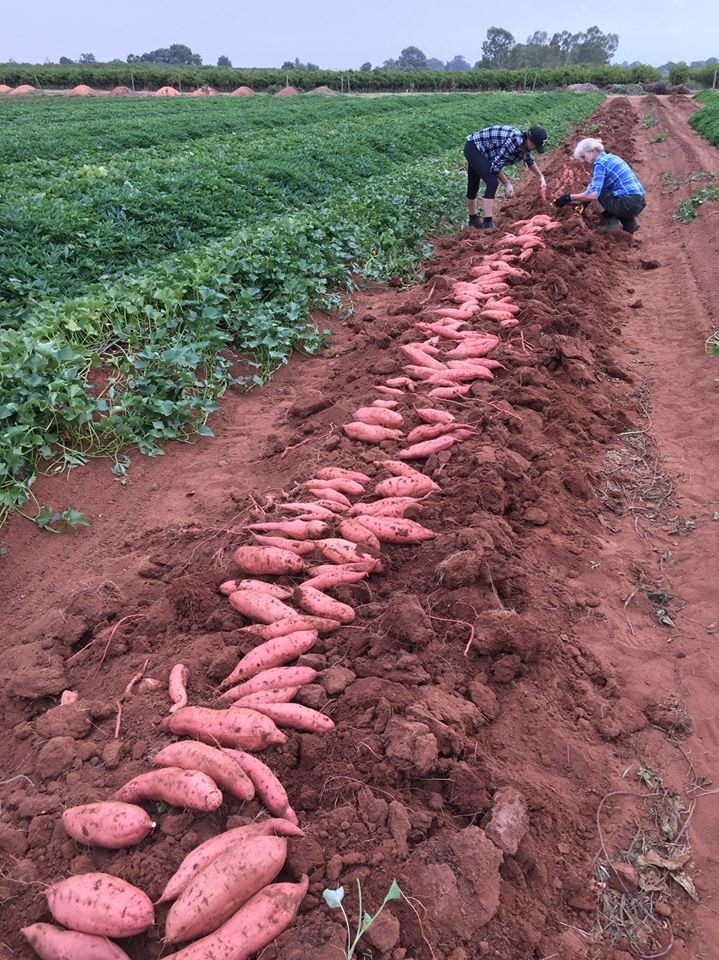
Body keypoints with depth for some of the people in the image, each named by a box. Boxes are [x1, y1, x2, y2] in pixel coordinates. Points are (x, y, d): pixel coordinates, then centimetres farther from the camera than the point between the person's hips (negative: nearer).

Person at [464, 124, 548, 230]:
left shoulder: (524, 143, -1)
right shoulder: (515, 141, -29)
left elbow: (529, 160, 21)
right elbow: (495, 166, -26)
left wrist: (541, 177, 14)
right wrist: (507, 184, -15)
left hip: (476, 149, 9)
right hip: (473, 147, -9)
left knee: (473, 185, 21)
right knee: (492, 182, -19)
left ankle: (473, 219, 36)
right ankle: (487, 223, -20)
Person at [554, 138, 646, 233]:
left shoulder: (599, 162, -8)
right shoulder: (610, 158, 20)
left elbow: (593, 194, -20)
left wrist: (569, 198, -14)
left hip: (628, 203, -9)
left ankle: (610, 223, 1)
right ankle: (629, 223, 17)